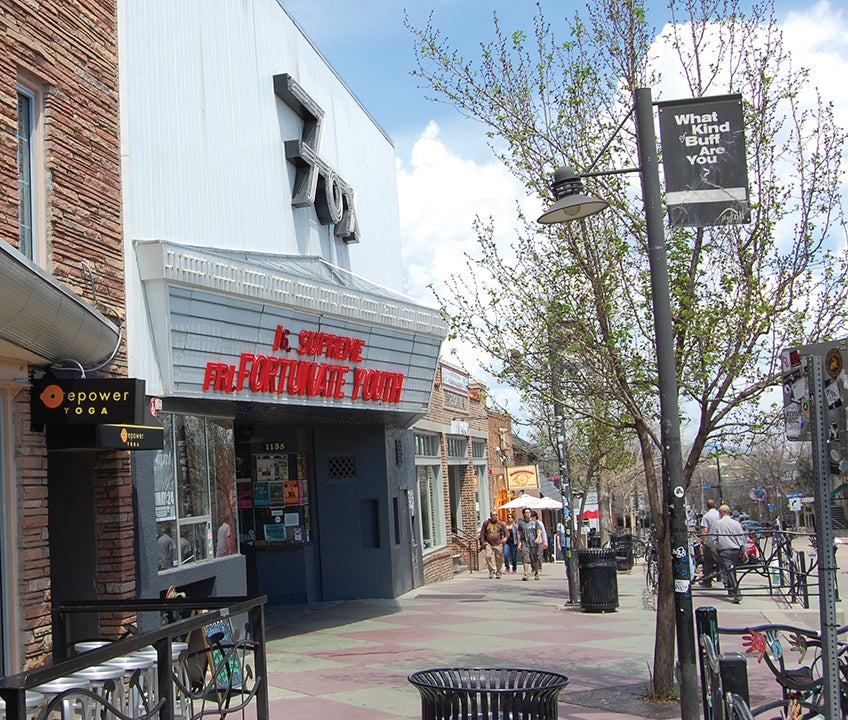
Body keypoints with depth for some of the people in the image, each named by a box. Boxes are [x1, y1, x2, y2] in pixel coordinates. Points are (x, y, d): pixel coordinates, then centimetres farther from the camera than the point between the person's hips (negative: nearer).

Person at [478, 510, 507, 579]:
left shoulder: (500, 524, 7)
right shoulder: (486, 523, 9)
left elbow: (506, 531, 5)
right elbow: (482, 533, 12)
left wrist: (505, 538, -16)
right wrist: (482, 541, 2)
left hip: (498, 544, 0)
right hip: (488, 544, 0)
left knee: (499, 559, 2)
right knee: (488, 556, -19)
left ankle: (498, 573, 17)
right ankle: (492, 571, -8)